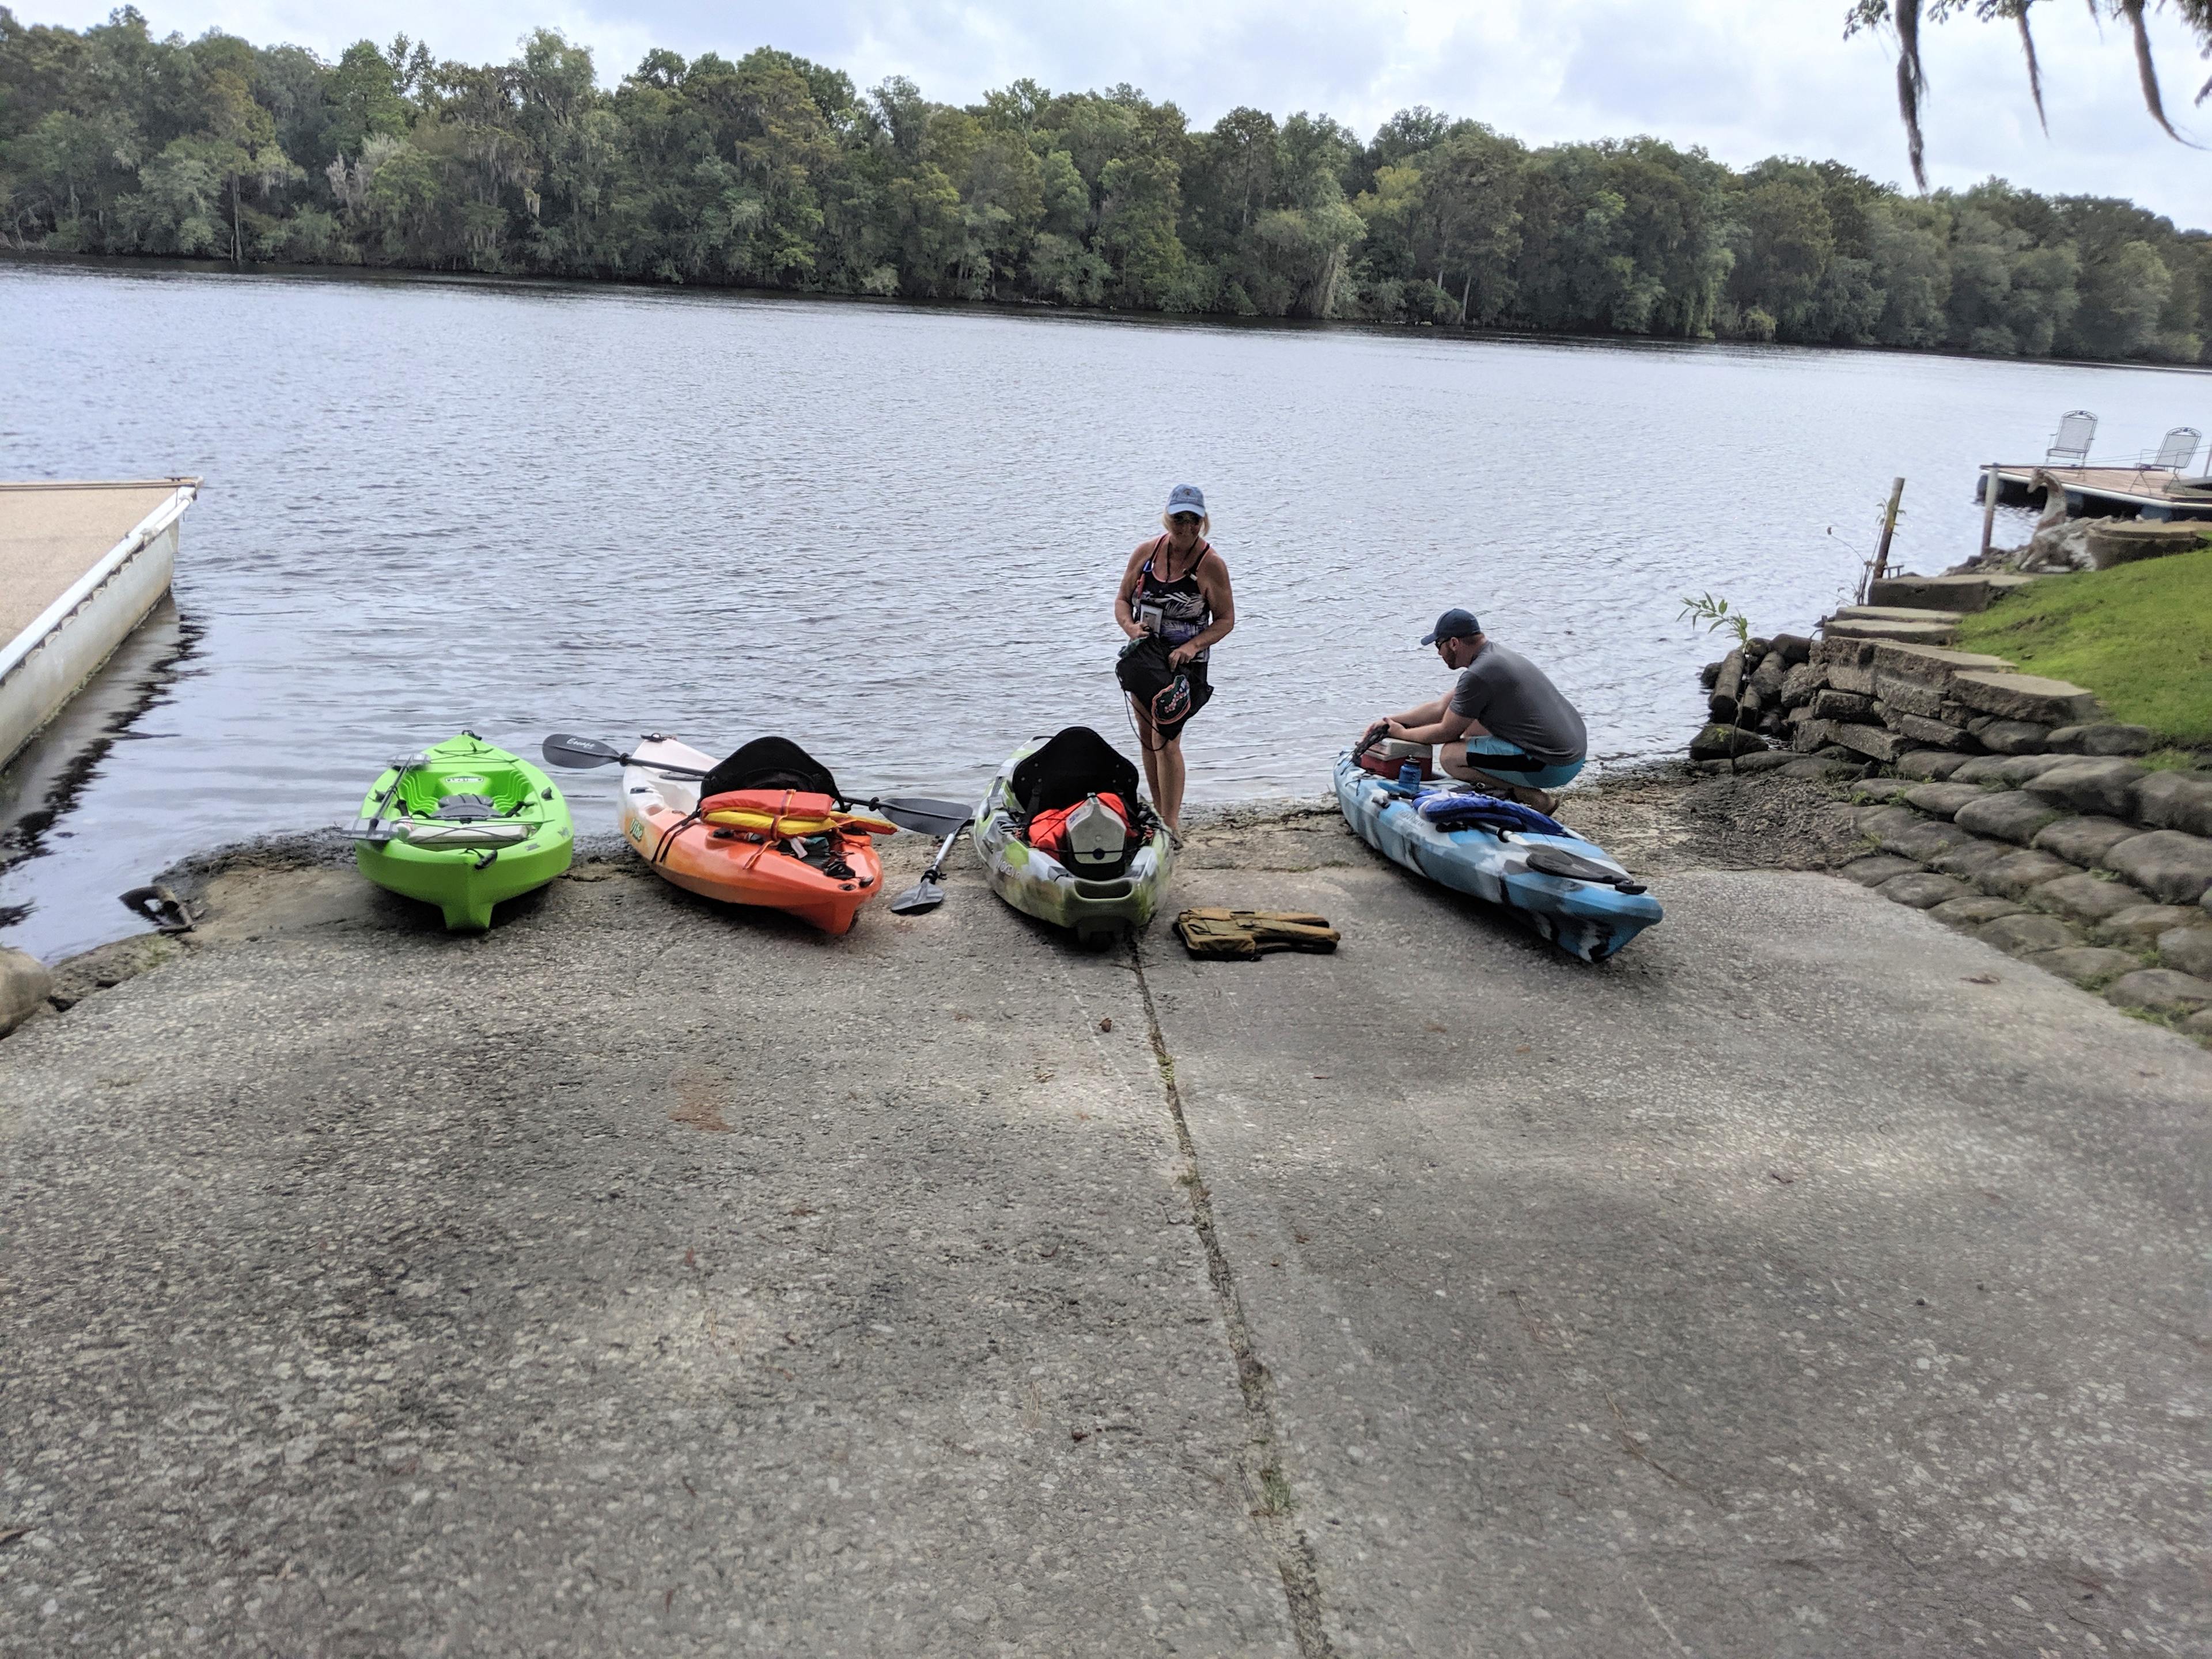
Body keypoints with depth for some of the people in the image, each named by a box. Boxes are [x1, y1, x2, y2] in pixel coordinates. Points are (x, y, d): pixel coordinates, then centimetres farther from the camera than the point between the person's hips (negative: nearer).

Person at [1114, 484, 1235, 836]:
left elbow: (1226, 619, -9)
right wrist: (1130, 626, -15)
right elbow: (1123, 599, 7)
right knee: (1147, 737, 14)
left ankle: (1172, 825, -10)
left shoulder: (1211, 564, -13)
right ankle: (1158, 811, 29)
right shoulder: (1146, 552, -1)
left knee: (1166, 740, -15)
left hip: (1184, 664, -5)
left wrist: (1193, 646, -24)